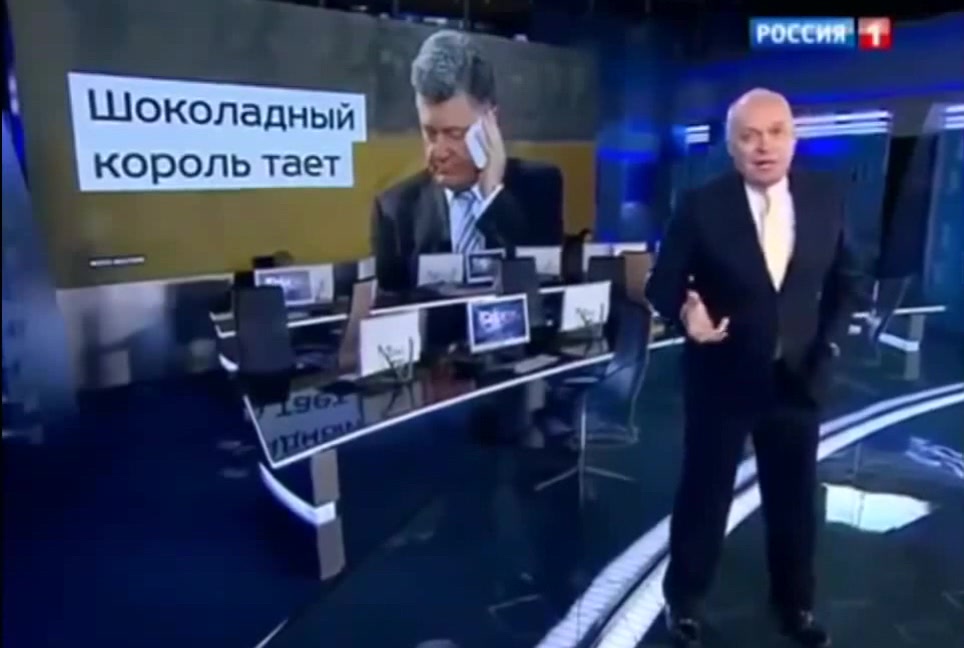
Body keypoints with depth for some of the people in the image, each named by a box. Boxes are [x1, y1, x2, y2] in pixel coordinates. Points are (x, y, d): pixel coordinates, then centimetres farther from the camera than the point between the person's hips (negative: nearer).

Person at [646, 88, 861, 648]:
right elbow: (663, 283, -8)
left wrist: (829, 342, -2)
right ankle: (685, 602, 33)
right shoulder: (702, 207, -12)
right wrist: (687, 312, -29)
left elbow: (845, 280, 10)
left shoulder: (827, 200, -1)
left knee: (795, 497, 18)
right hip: (722, 377, -3)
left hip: (799, 376, 4)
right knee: (705, 493, 11)